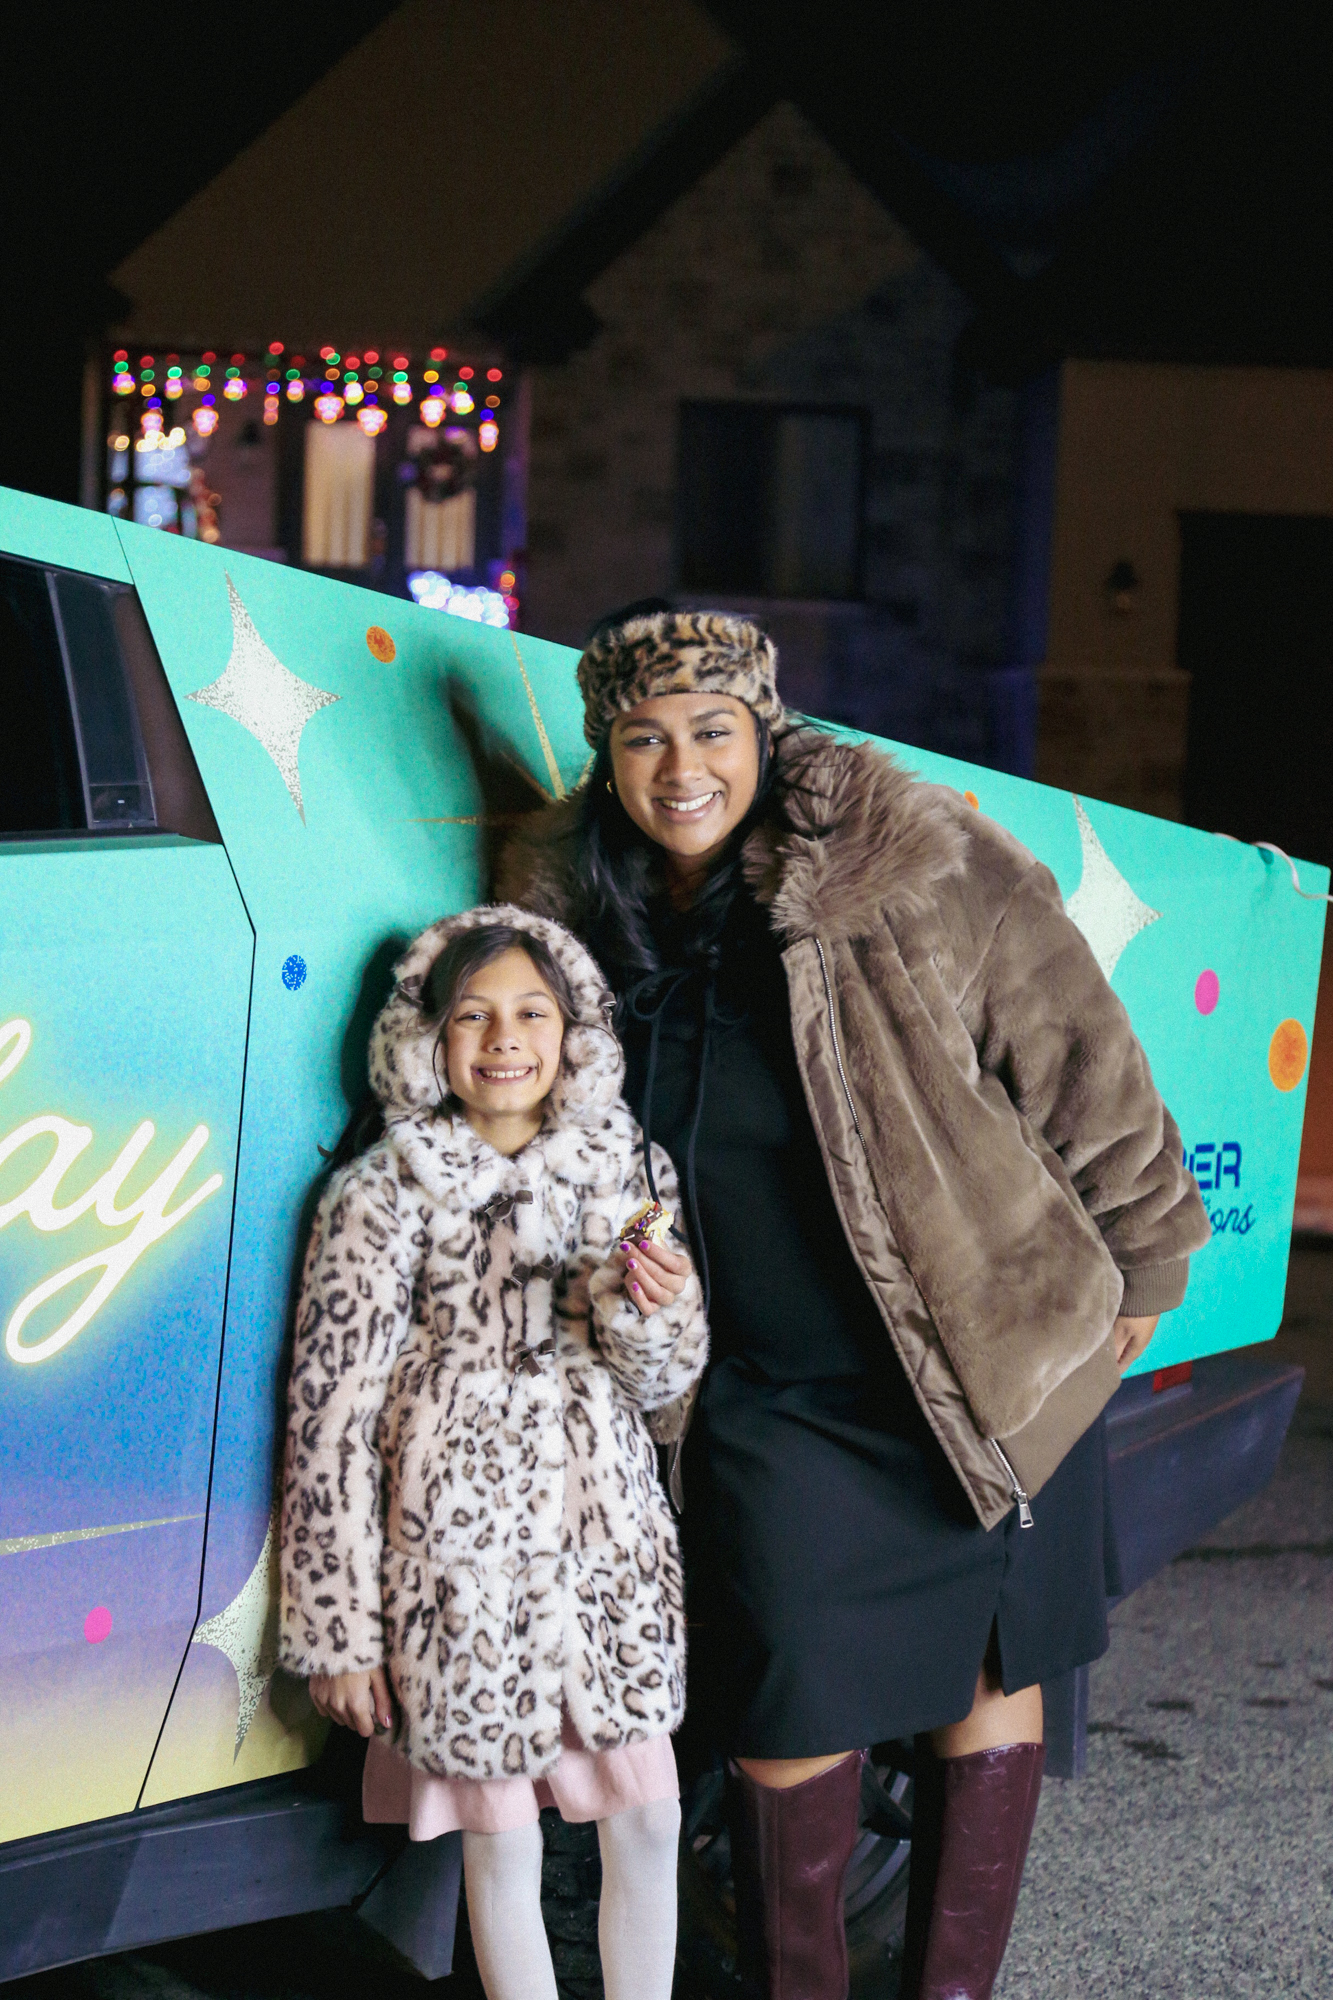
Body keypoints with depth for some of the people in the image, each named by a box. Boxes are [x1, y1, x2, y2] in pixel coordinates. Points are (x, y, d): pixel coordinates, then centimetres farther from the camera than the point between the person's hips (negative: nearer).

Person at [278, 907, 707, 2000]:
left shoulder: (626, 1169, 5)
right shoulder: (386, 1195, -6)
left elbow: (661, 1396, 11)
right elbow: (330, 1414, -5)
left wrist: (662, 1312, -13)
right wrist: (337, 1628, -6)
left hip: (612, 1541, 4)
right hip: (461, 1553, -3)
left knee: (648, 1825, 7)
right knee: (502, 1847, 4)